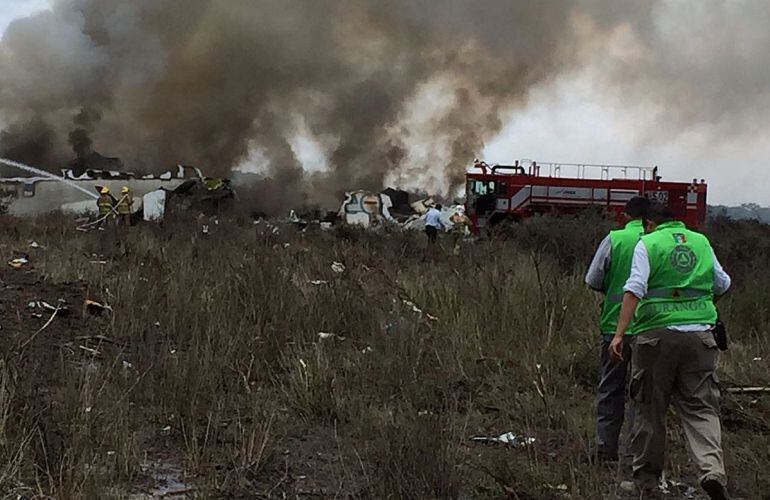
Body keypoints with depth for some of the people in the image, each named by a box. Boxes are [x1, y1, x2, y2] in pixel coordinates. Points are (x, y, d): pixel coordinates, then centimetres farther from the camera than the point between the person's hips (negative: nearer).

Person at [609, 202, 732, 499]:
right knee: (700, 408, 4)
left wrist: (619, 334, -14)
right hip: (699, 333, 2)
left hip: (656, 334, -2)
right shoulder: (701, 241, 14)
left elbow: (634, 290, -10)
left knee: (650, 410, 8)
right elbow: (722, 285, 26)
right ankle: (713, 469, -17)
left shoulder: (648, 244, 2)